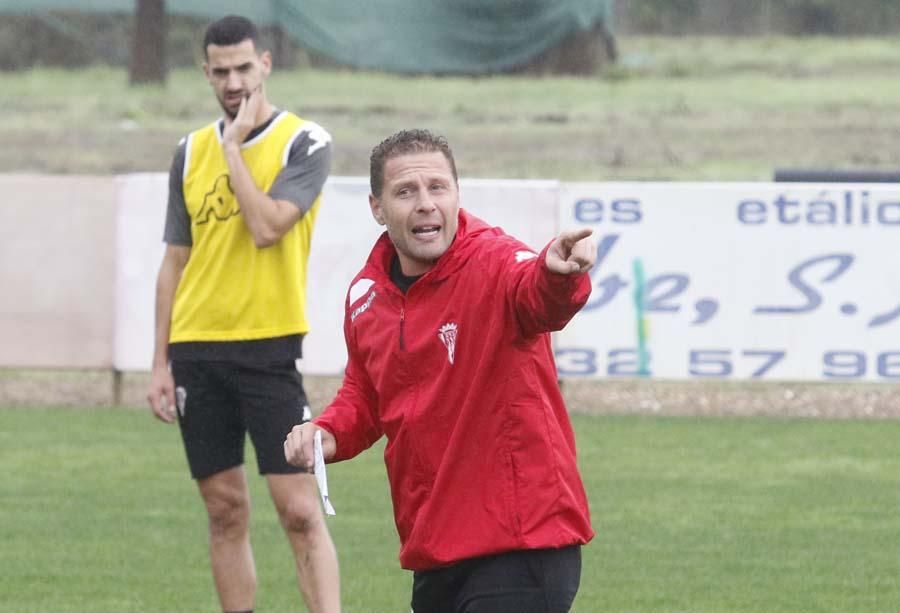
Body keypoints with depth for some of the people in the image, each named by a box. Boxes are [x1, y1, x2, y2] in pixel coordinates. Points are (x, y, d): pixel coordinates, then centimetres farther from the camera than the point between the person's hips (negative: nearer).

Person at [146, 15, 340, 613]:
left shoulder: (304, 142, -3)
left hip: (269, 348, -5)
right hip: (197, 350, 5)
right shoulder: (192, 151, 11)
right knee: (225, 509, 8)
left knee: (300, 509, -11)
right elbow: (175, 260, 14)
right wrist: (161, 362, 10)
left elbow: (266, 227, -18)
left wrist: (234, 147, -10)